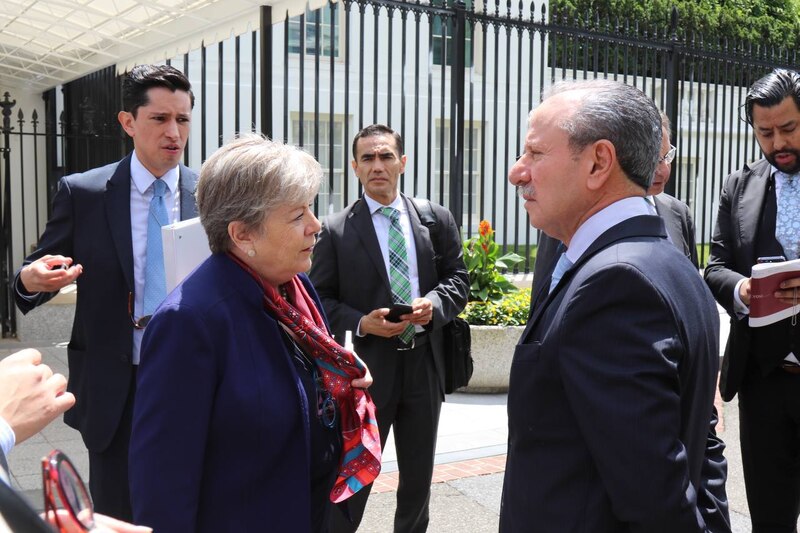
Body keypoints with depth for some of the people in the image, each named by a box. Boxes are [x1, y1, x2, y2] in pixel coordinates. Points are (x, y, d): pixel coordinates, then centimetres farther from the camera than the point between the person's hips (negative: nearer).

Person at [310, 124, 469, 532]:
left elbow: (458, 279, 7)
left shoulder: (437, 219, 3)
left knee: (419, 476, 19)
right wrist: (361, 324, -19)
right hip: (366, 368, -3)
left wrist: (434, 304, -13)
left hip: (423, 364, 3)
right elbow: (321, 300, -3)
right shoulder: (335, 230, -5)